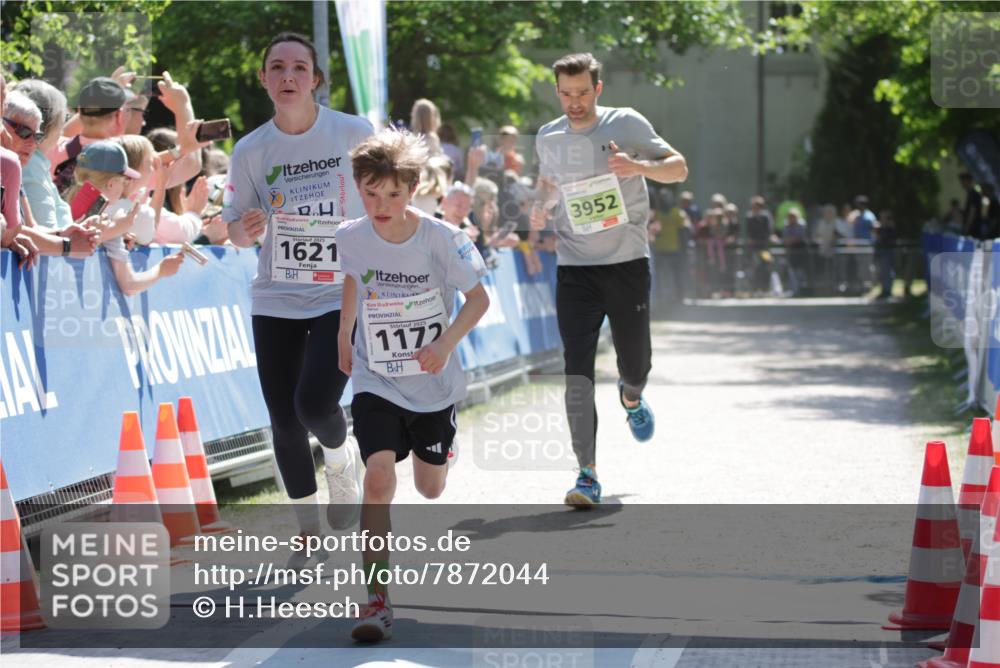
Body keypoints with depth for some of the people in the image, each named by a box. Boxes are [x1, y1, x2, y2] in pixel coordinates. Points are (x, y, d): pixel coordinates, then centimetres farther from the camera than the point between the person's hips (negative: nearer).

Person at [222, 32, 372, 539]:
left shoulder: (353, 134, -8)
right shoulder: (251, 150, -1)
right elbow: (236, 229, 7)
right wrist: (244, 230, -16)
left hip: (343, 296, -3)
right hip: (276, 301, 3)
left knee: (315, 404, -21)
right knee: (284, 423, 4)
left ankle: (340, 459, 15)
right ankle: (307, 531, 24)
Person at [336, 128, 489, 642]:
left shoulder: (441, 237, -18)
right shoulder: (349, 238, -10)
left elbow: (478, 297, -8)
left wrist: (446, 344, -23)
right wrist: (343, 337, 20)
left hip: (433, 384, 0)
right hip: (375, 383, 0)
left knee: (430, 489, 16)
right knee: (379, 479, -21)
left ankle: (439, 449, 57)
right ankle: (377, 600, -17)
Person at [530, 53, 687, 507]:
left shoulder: (625, 124, -4)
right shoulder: (548, 138, 6)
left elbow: (679, 168, -2)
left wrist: (640, 166, -23)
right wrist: (541, 208, 1)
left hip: (627, 263, -1)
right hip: (574, 269, 1)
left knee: (635, 363, 6)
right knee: (577, 372, -10)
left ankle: (631, 396, 45)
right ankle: (588, 474, -9)